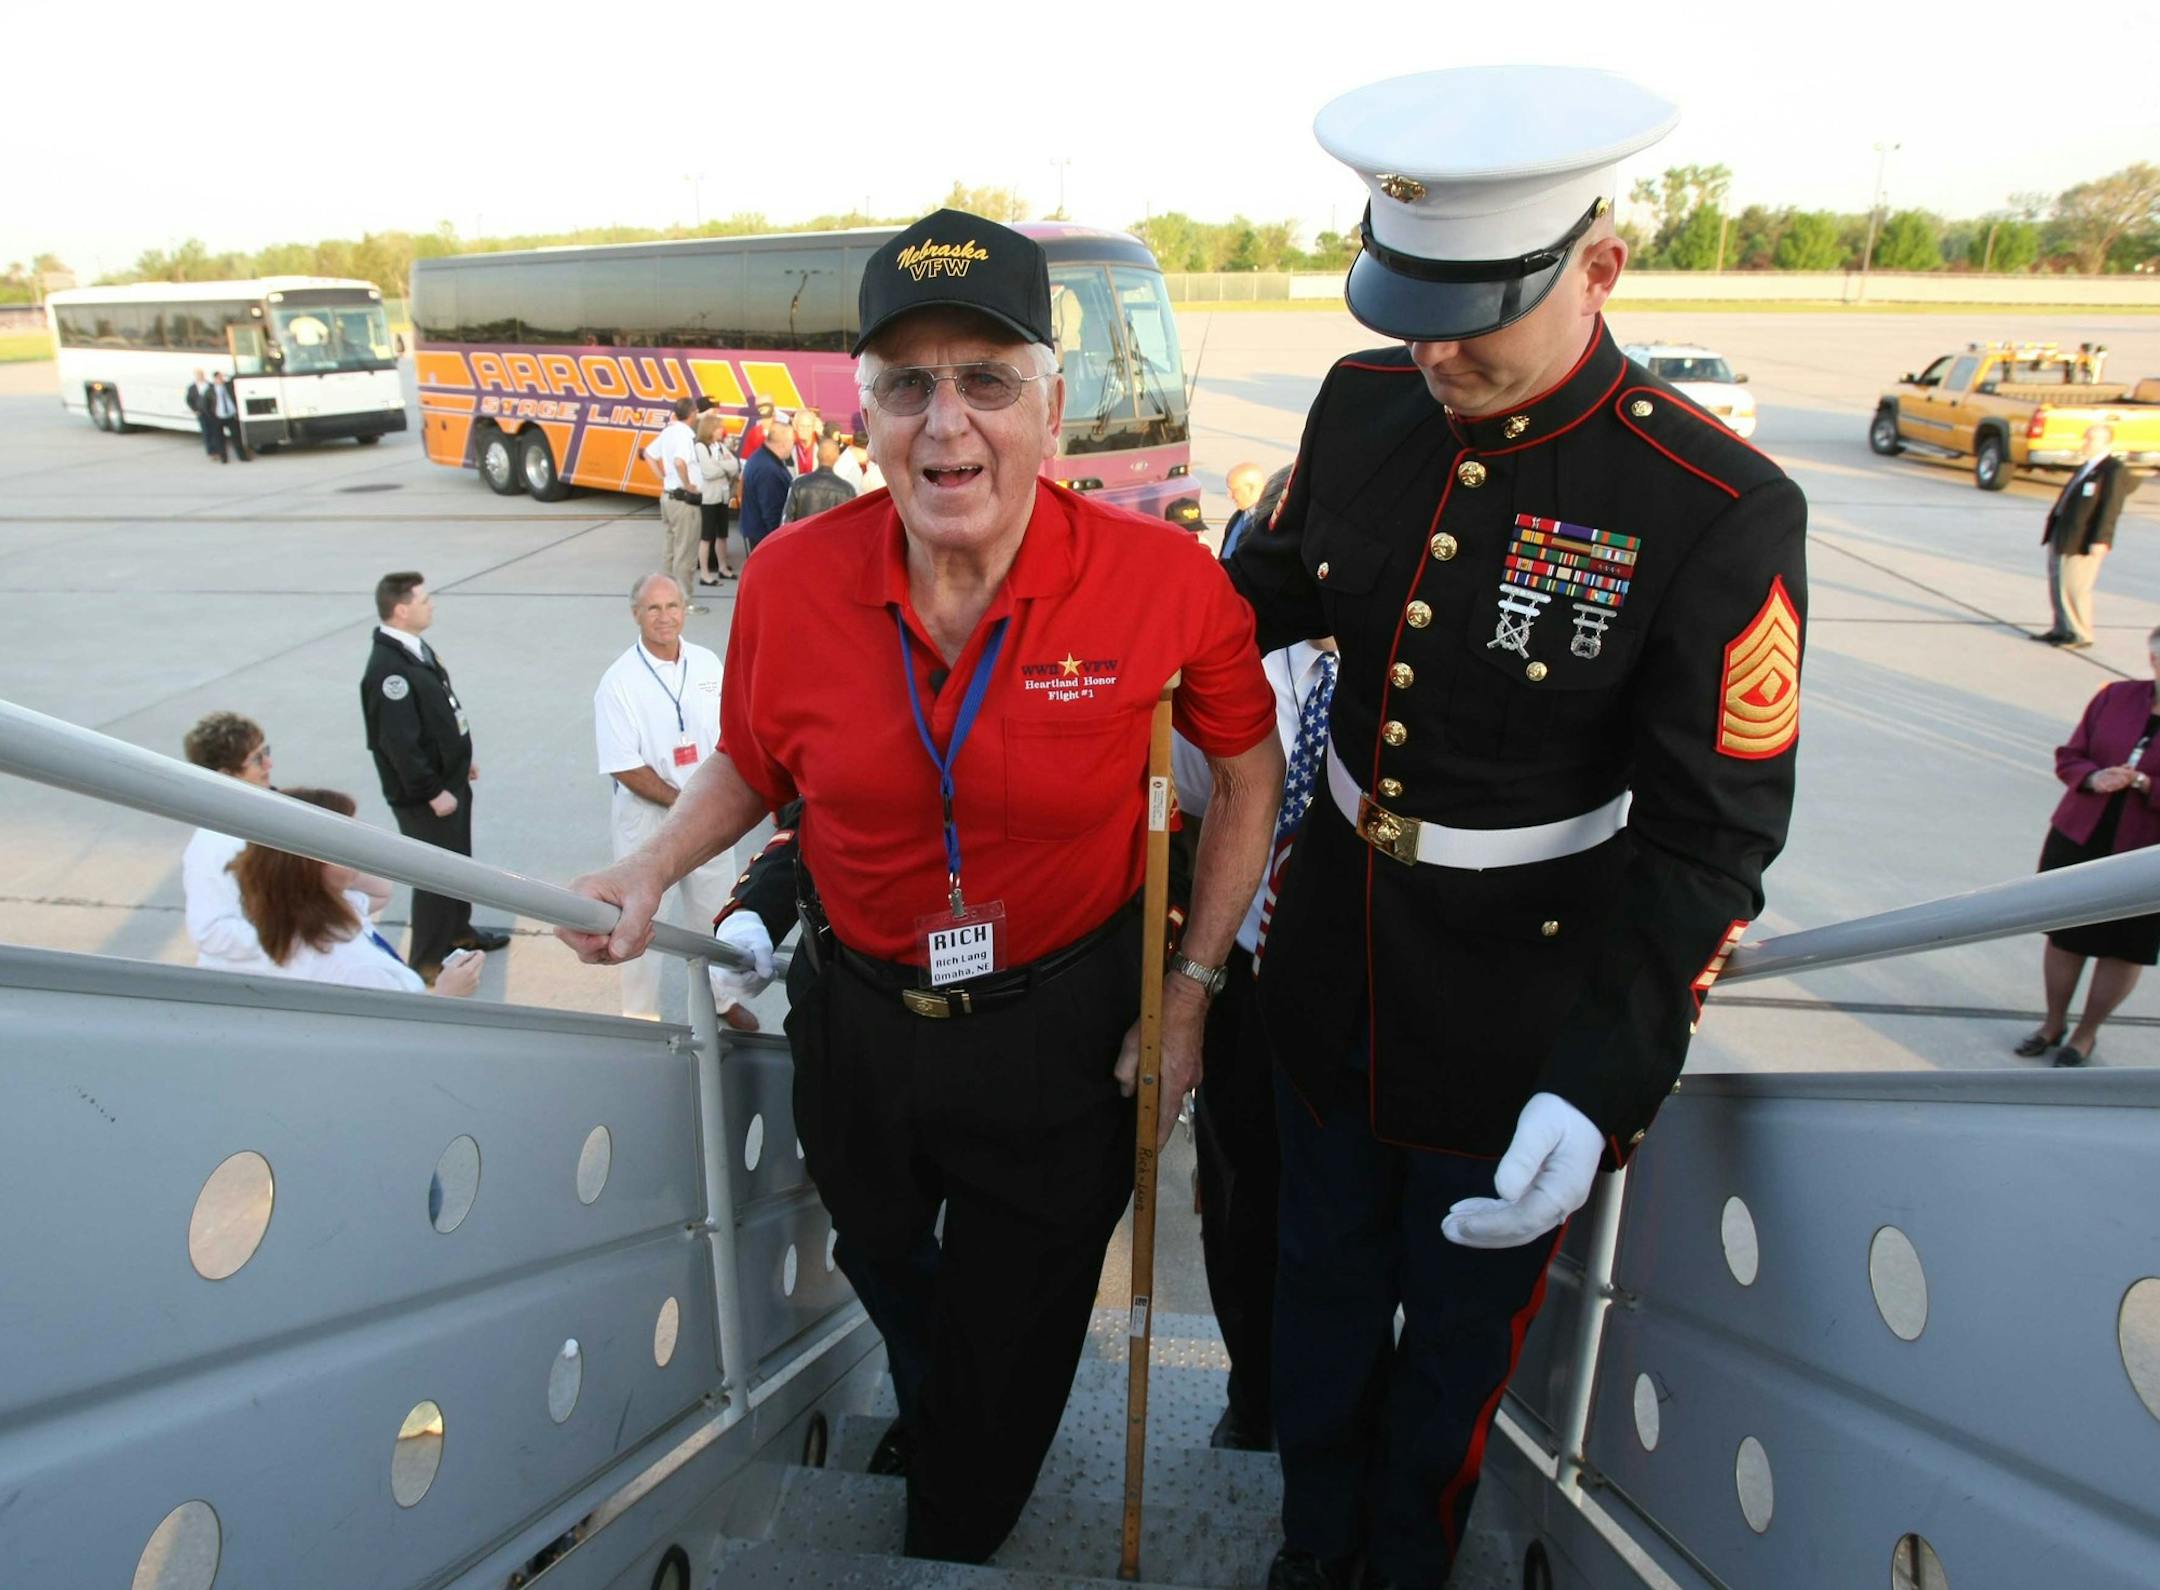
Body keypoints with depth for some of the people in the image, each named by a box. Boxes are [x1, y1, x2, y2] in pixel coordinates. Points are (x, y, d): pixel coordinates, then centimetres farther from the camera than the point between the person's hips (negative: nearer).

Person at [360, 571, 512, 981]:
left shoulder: (417, 648, 5)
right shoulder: (388, 668, -26)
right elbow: (398, 742, -27)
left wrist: (463, 758, 20)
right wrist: (432, 792, -22)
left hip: (450, 778, 10)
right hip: (423, 795, -10)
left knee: (458, 859, 24)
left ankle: (458, 930, 44)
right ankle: (427, 961, 16)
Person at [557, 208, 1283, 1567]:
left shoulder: (1163, 578, -21)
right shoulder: (790, 580, -15)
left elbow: (1250, 764, -5)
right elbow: (752, 762, 4)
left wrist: (1192, 990, -6)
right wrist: (652, 869, -13)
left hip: (1066, 1033, -2)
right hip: (862, 1021, 3)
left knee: (1006, 1358, 18)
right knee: (890, 1278, 33)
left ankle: (955, 1546, 54)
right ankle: (922, 1406, 71)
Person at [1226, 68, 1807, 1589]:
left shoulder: (1721, 512, -22)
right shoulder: (1362, 403, -7)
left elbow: (1708, 838, -21)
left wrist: (1601, 1083, -29)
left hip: (1521, 1019, -4)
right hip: (1331, 966, 5)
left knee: (1461, 1324, 21)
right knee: (1325, 1279, 25)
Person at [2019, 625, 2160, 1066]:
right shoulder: (2116, 696, -1)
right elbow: (2068, 757, 3)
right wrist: (2093, 778, -16)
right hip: (2079, 839, 2)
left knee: (2123, 947, 9)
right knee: (2065, 934, 13)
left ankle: (2086, 1034, 27)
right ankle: (2053, 1023, 31)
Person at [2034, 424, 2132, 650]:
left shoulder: (2115, 470, -11)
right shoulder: (2085, 466, 16)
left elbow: (2110, 509, -16)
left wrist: (2101, 540, -20)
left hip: (2083, 541, -9)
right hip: (2061, 536, 9)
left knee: (2074, 588, -4)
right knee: (2057, 585, 14)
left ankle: (2081, 635, 8)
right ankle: (2062, 629, 25)